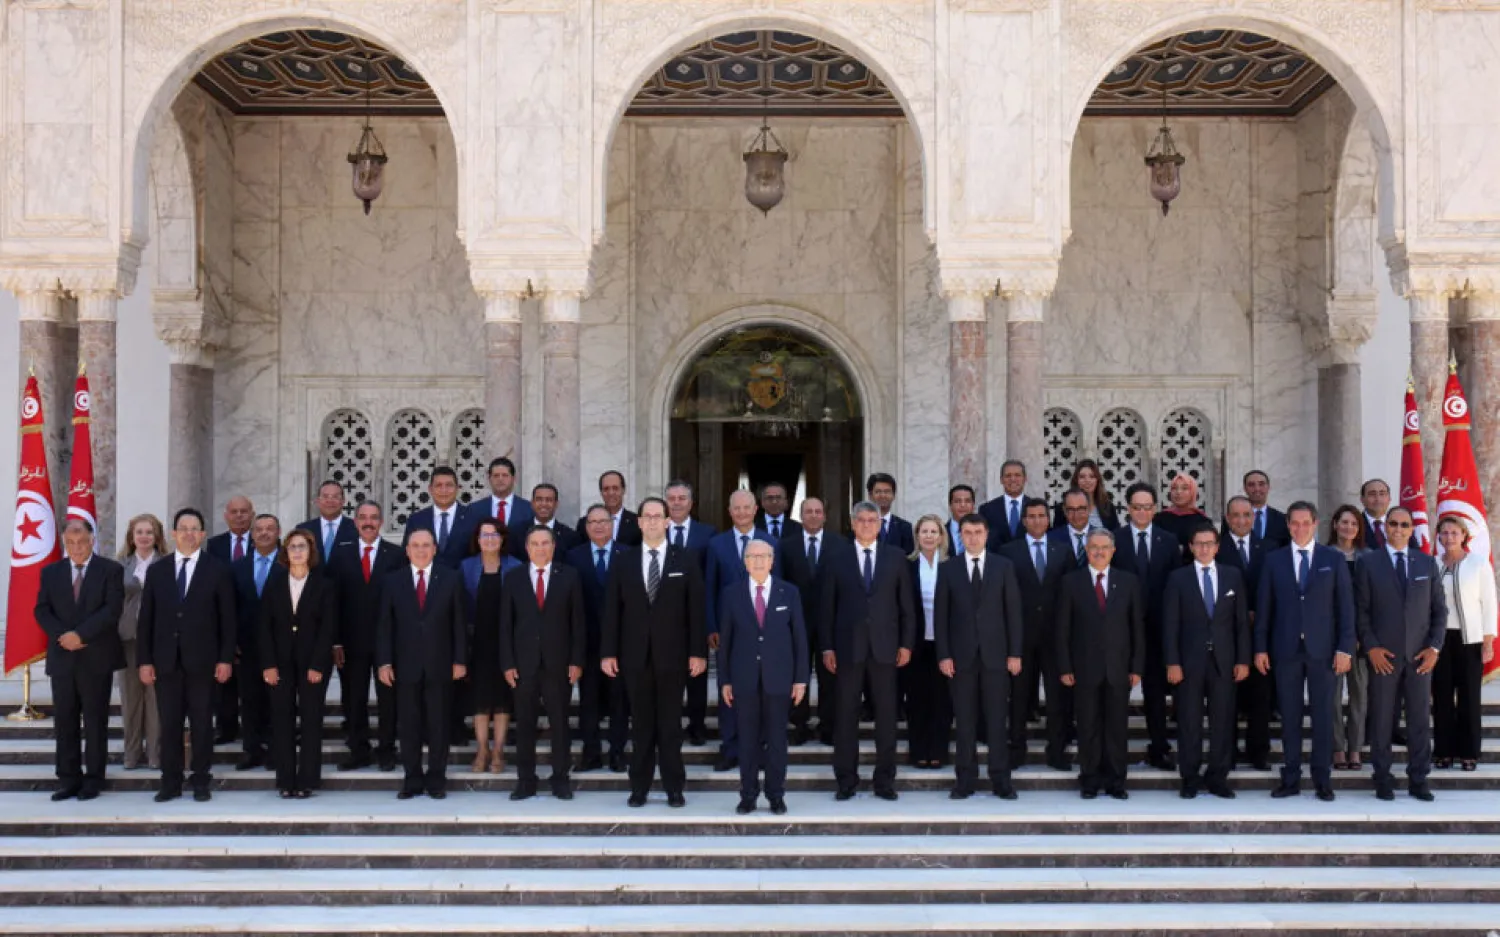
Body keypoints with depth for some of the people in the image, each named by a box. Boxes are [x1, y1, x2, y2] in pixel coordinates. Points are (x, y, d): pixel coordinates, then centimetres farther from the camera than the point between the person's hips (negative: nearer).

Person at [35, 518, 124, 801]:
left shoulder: (111, 570, -1)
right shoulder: (50, 572, 11)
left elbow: (112, 609, -11)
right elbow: (42, 611, 4)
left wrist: (80, 635, -18)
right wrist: (62, 636, -13)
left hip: (96, 658, -3)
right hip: (62, 657, 3)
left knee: (95, 721, 2)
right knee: (64, 721, 4)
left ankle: (93, 779, 8)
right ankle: (68, 779, 11)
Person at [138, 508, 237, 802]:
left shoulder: (218, 569, 2)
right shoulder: (157, 570, 9)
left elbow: (227, 618, 0)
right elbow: (146, 619, 7)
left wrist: (225, 659, -7)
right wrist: (144, 660, 1)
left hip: (202, 660, -2)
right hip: (165, 660, 2)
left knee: (201, 723, 4)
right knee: (169, 724, 4)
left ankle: (201, 782, 11)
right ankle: (170, 782, 11)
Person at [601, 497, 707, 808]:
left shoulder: (685, 560, 3)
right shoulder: (624, 561, 6)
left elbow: (696, 608, 0)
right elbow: (612, 608, 4)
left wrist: (698, 651, -6)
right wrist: (608, 652, -2)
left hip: (672, 654, -1)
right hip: (635, 654, 1)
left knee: (670, 723, 4)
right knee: (641, 724, 6)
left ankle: (674, 788, 11)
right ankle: (639, 787, 11)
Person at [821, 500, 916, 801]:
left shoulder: (896, 557, 7)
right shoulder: (837, 560, 6)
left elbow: (906, 604, 6)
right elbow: (828, 607, 5)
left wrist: (906, 643, 1)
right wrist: (827, 646, -1)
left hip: (884, 647, 0)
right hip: (848, 647, 0)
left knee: (886, 715, 3)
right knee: (845, 715, 2)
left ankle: (884, 780, 11)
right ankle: (846, 780, 10)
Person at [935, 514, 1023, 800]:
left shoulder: (1003, 566, 5)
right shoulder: (948, 569, 5)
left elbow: (1013, 611, 3)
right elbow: (941, 615, 4)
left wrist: (1015, 653, -2)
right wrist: (943, 655, -4)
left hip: (995, 653, 0)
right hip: (962, 655, 0)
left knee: (997, 719, 1)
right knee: (965, 721, 3)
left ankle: (1001, 780, 7)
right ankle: (965, 780, 8)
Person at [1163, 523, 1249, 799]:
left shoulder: (1233, 576, 8)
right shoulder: (1178, 578, 3)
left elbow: (1242, 621, 7)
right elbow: (1170, 624, -1)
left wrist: (1243, 659, 1)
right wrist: (1172, 662, -8)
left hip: (1223, 660, 1)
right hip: (1189, 660, -1)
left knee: (1222, 720, 3)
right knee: (1189, 722, 2)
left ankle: (1217, 778, 11)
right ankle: (1190, 779, 9)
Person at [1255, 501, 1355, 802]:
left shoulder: (1334, 559, 4)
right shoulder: (1274, 560, 7)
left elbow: (1345, 605, 2)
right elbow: (1264, 607, 7)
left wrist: (1345, 648, -5)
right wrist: (1261, 648, 1)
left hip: (1322, 648, -1)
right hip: (1286, 649, 1)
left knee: (1323, 714, 2)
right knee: (1290, 715, 4)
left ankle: (1322, 779, 9)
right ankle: (1291, 778, 9)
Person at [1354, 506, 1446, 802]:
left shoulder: (1427, 563, 9)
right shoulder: (1367, 563, 3)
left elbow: (1439, 610, 10)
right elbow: (1361, 610, 1)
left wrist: (1435, 647, -1)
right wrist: (1370, 646, -9)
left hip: (1420, 655, 2)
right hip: (1383, 655, -2)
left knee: (1420, 719, 3)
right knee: (1382, 719, 1)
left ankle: (1418, 780, 11)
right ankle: (1383, 779, 9)